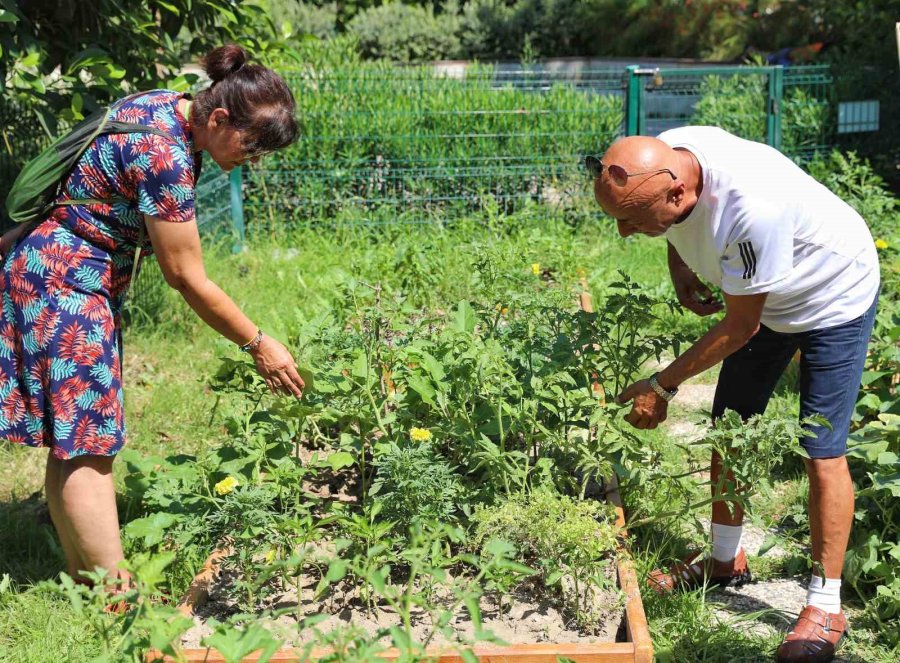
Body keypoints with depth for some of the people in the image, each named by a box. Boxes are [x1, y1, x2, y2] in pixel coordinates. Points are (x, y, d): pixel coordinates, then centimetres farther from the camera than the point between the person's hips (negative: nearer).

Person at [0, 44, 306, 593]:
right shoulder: (166, 155, -25)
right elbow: (187, 278, -20)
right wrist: (259, 345, -11)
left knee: (74, 441, 9)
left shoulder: (167, 107, 3)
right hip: (64, 279, -10)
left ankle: (84, 583, 16)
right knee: (87, 443, -9)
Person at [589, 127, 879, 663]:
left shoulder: (750, 207, -44)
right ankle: (727, 559, 30)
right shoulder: (659, 162, -22)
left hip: (835, 297, -7)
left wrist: (662, 386, -21)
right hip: (767, 296, 7)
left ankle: (826, 608, 7)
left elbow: (740, 327, -29)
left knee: (823, 450, -7)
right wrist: (680, 267, -13)